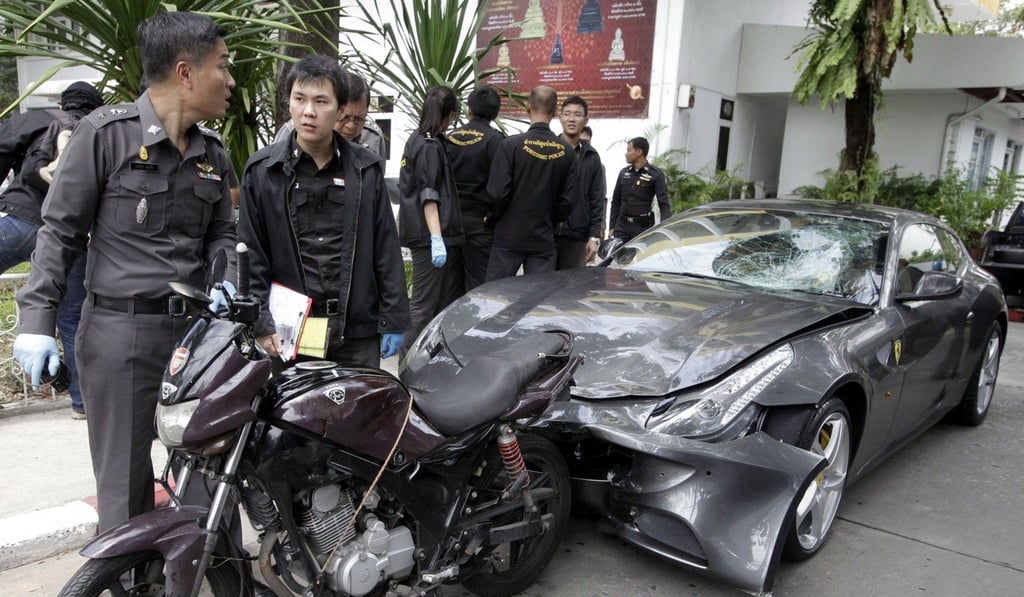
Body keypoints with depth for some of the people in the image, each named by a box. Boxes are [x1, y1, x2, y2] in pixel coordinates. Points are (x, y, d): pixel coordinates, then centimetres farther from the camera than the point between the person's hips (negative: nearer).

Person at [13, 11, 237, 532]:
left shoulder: (213, 154, 11)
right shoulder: (106, 132, -5)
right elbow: (61, 229, -2)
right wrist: (37, 320, -6)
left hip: (195, 328, 5)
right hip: (119, 330, -5)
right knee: (126, 485, 4)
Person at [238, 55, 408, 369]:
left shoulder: (367, 170, 4)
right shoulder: (262, 170, 1)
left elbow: (386, 250, 4)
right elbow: (251, 255, 1)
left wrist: (394, 320, 2)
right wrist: (261, 323, -6)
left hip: (358, 333, 1)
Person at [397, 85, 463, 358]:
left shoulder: (416, 140, 17)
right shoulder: (431, 147, -12)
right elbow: (429, 197, -19)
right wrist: (437, 239, -24)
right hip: (431, 236, -10)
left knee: (452, 299, 15)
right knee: (424, 304, -5)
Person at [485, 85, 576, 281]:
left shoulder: (511, 145, -12)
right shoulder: (566, 151, -1)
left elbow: (498, 193, -12)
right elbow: (567, 199, 1)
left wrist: (496, 215, 8)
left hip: (509, 237, -2)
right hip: (544, 240, 3)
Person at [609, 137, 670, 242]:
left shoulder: (655, 175, -1)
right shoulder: (624, 173, 12)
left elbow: (663, 204, -7)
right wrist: (612, 226, 12)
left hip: (643, 227, -4)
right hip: (622, 226, 4)